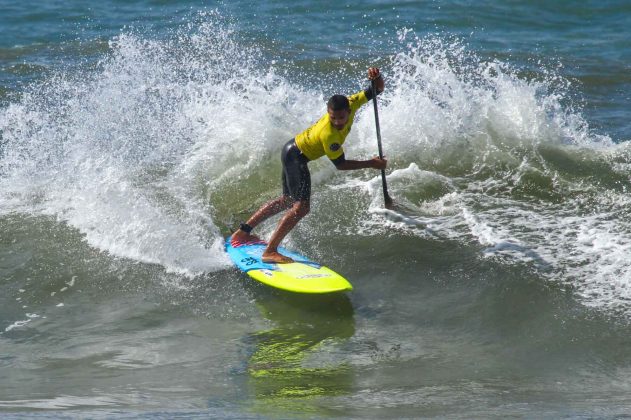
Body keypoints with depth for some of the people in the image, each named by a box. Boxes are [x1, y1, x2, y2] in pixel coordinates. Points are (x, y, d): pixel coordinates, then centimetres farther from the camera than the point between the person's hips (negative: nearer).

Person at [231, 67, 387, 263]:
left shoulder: (350, 104, -16)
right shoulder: (328, 134, -35)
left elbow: (377, 90, -7)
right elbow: (340, 164, -22)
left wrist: (377, 78, -29)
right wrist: (370, 163, -20)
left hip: (293, 150, 10)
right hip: (296, 157, -10)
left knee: (288, 200, 22)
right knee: (301, 207, -18)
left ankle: (242, 232, 30)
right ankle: (270, 252, -19)